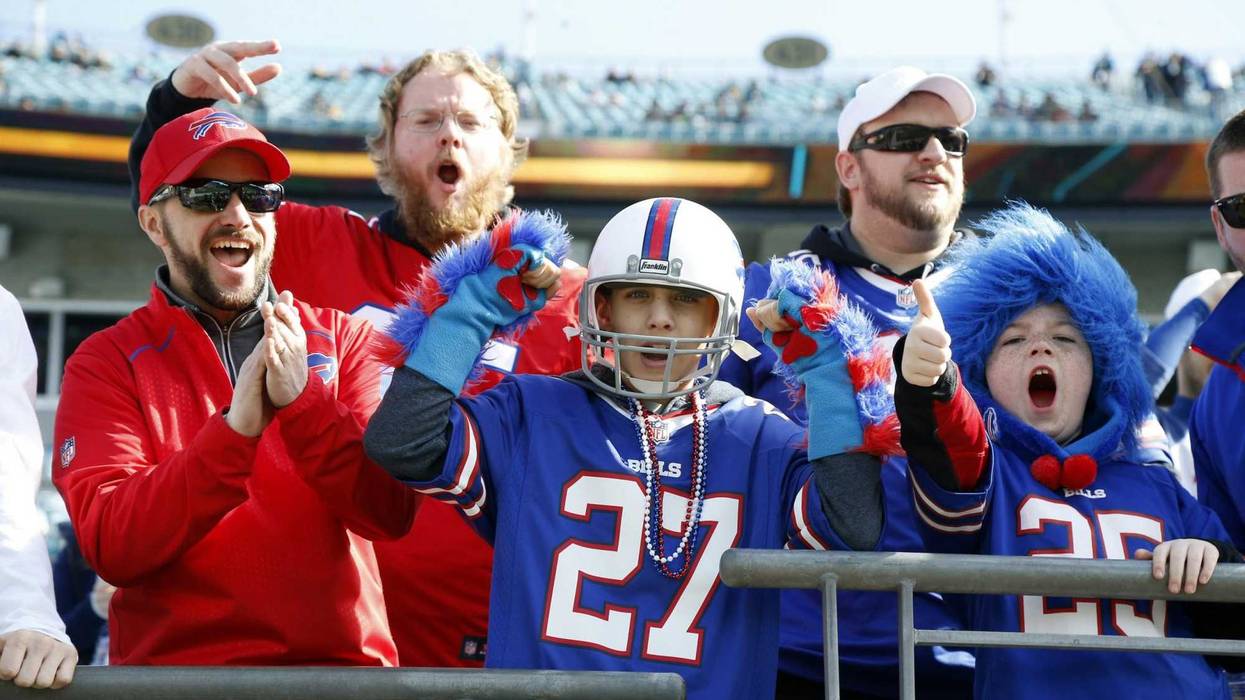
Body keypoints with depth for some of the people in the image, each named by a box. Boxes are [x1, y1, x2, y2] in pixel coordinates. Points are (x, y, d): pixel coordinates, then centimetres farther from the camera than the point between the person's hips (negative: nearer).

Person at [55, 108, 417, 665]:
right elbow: (111, 548, -6)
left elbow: (391, 514, 1)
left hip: (345, 664, 1)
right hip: (174, 670, -1)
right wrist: (238, 425, -16)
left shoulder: (341, 338, 13)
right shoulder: (107, 363, 7)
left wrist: (301, 401, -12)